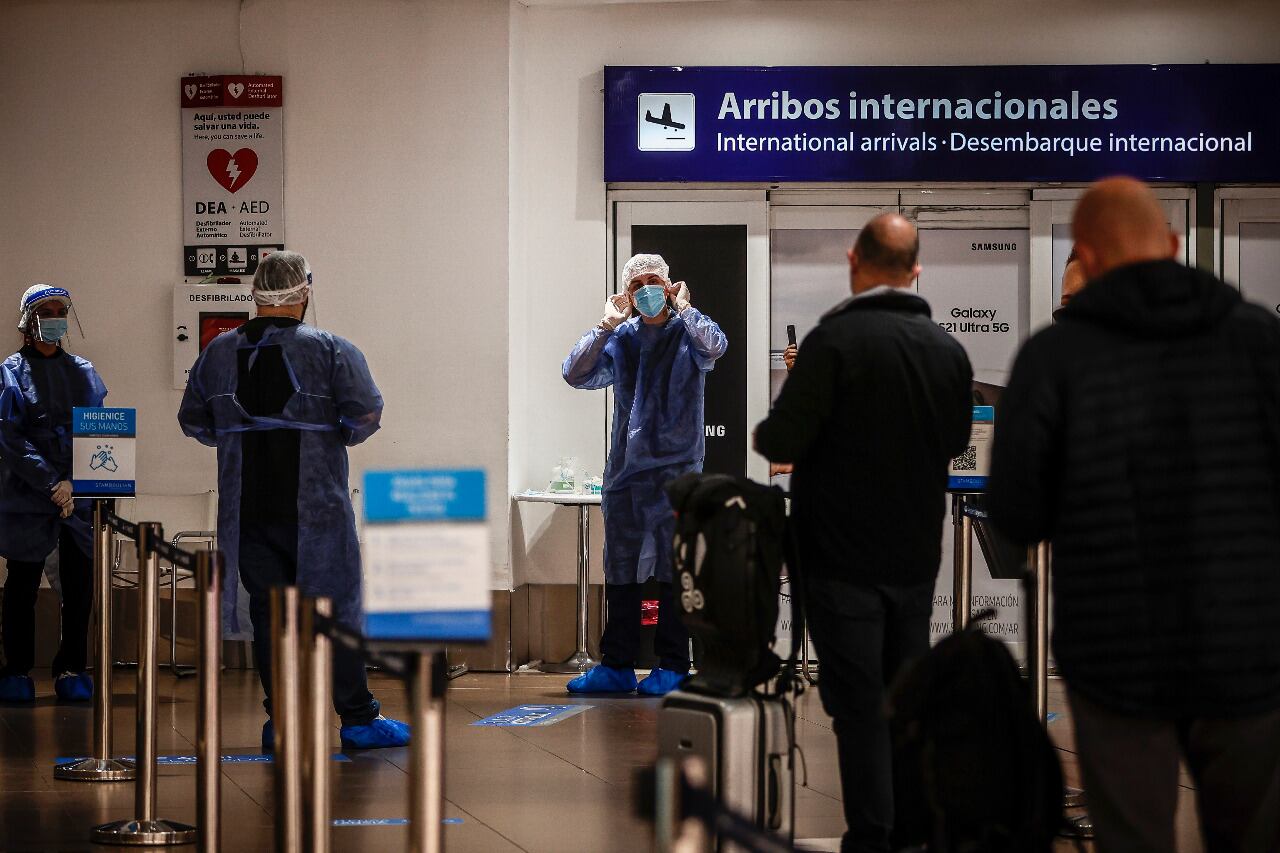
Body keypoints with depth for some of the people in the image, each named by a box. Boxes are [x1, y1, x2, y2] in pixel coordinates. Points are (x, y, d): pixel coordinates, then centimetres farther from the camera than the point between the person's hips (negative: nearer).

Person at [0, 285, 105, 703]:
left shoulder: (83, 372, 12)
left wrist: (74, 484, -9)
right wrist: (51, 484, -14)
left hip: (80, 495, 3)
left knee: (80, 583, 1)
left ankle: (71, 669, 9)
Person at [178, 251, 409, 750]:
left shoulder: (218, 353, 5)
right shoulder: (331, 350, -7)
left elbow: (193, 421, 12)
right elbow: (366, 413, -13)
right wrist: (339, 437, 7)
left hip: (246, 511, 3)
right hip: (315, 506, -3)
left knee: (268, 610, 8)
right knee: (334, 608, 2)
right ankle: (358, 719, 4)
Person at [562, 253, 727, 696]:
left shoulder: (687, 333, 2)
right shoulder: (620, 339, 11)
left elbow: (714, 347, -21)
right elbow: (575, 373, -1)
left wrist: (682, 308, -16)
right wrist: (606, 325, -9)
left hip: (676, 466, -4)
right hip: (625, 467, 4)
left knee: (673, 568, -3)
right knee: (620, 569, 7)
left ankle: (672, 666, 4)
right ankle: (617, 665, 13)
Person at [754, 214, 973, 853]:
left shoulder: (835, 340, -16)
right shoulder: (948, 350, 1)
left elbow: (782, 442, -18)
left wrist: (764, 431, 4)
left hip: (843, 557, -5)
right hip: (916, 556, 5)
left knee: (858, 705, -1)